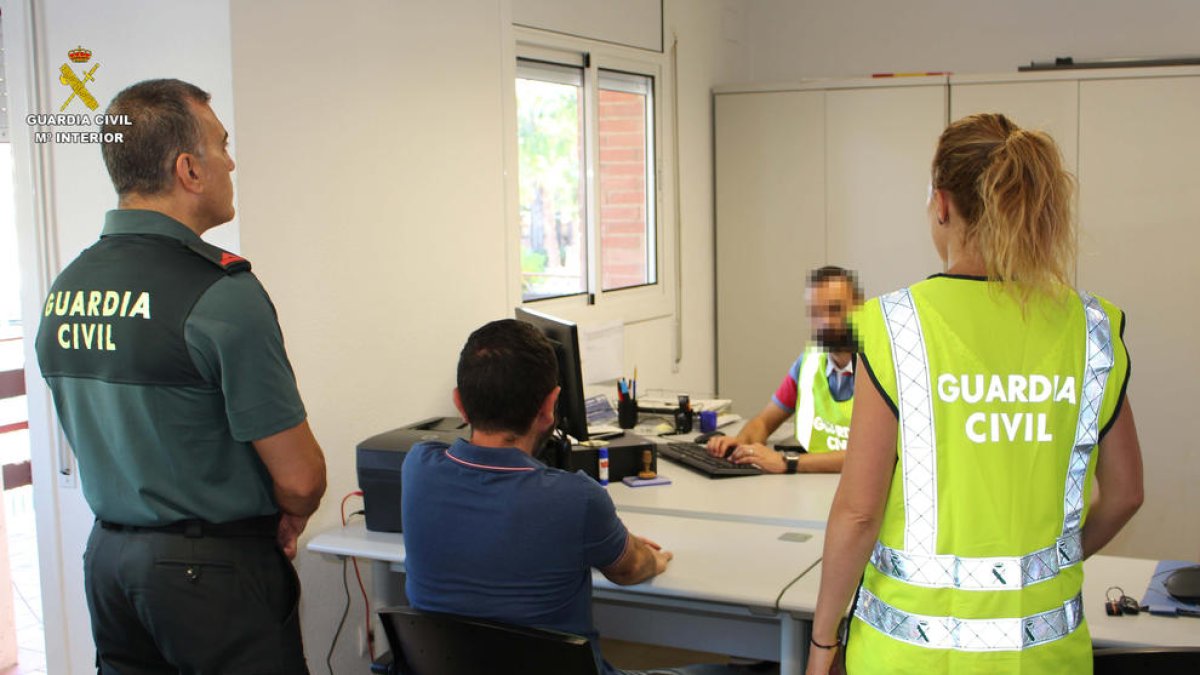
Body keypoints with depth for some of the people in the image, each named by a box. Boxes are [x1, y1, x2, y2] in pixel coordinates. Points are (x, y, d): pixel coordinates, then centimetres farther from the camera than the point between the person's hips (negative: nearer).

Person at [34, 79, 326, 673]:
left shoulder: (62, 291, 2)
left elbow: (100, 446, 13)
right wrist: (288, 524, 3)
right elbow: (299, 478, -18)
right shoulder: (221, 294, -20)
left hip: (106, 557, 7)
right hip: (214, 570, -7)